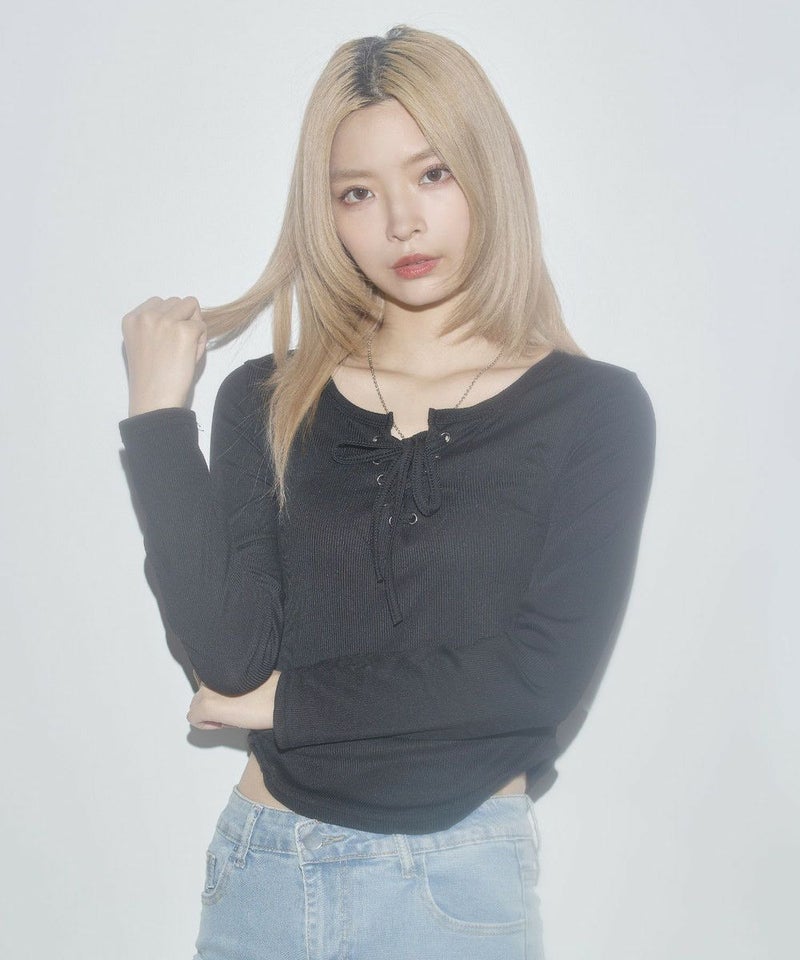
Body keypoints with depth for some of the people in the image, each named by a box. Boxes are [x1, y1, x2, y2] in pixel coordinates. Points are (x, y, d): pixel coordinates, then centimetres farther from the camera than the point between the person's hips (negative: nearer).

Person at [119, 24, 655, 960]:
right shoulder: (266, 404, 1)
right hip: (264, 870, 2)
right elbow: (230, 652, -10)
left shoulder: (593, 408, -5)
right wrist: (159, 417, -12)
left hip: (462, 881, -2)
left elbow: (549, 669, -14)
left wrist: (291, 701, -9)